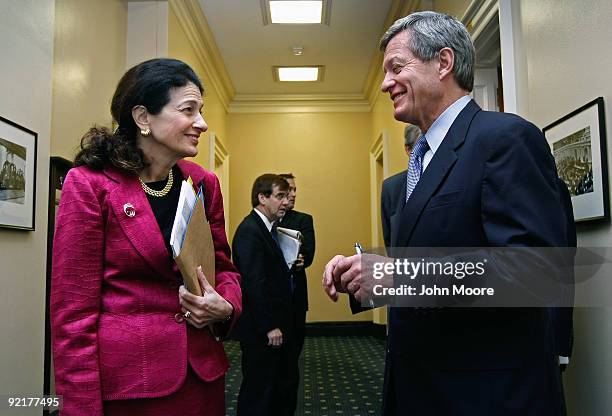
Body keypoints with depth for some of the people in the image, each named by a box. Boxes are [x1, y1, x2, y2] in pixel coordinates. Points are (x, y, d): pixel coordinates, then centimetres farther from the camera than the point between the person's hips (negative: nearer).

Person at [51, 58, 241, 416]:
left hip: (202, 370, 5)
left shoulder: (204, 183, 3)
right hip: (124, 382, -5)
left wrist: (226, 306, -10)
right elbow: (73, 312, -12)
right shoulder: (90, 184, -12)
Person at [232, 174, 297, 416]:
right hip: (261, 331, -10)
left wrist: (290, 265, 0)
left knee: (286, 384, 18)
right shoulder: (249, 231, -18)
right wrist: (269, 326, -21)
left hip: (277, 326, 10)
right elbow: (254, 284, -23)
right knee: (259, 390, 4)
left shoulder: (269, 228, 12)